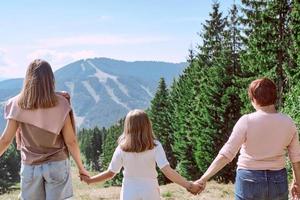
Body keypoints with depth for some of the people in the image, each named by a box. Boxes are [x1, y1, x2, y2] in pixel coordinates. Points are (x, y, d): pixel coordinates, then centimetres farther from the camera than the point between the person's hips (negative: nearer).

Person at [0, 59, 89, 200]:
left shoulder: (18, 105, -8)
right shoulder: (60, 104, -10)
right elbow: (70, 141, -8)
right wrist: (80, 167, 4)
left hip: (30, 167, 1)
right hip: (57, 165, -1)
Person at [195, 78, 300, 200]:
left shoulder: (247, 121, -15)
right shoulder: (288, 122, -4)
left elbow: (226, 154, -19)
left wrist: (204, 179, -16)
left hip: (250, 181, -3)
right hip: (278, 182, 3)